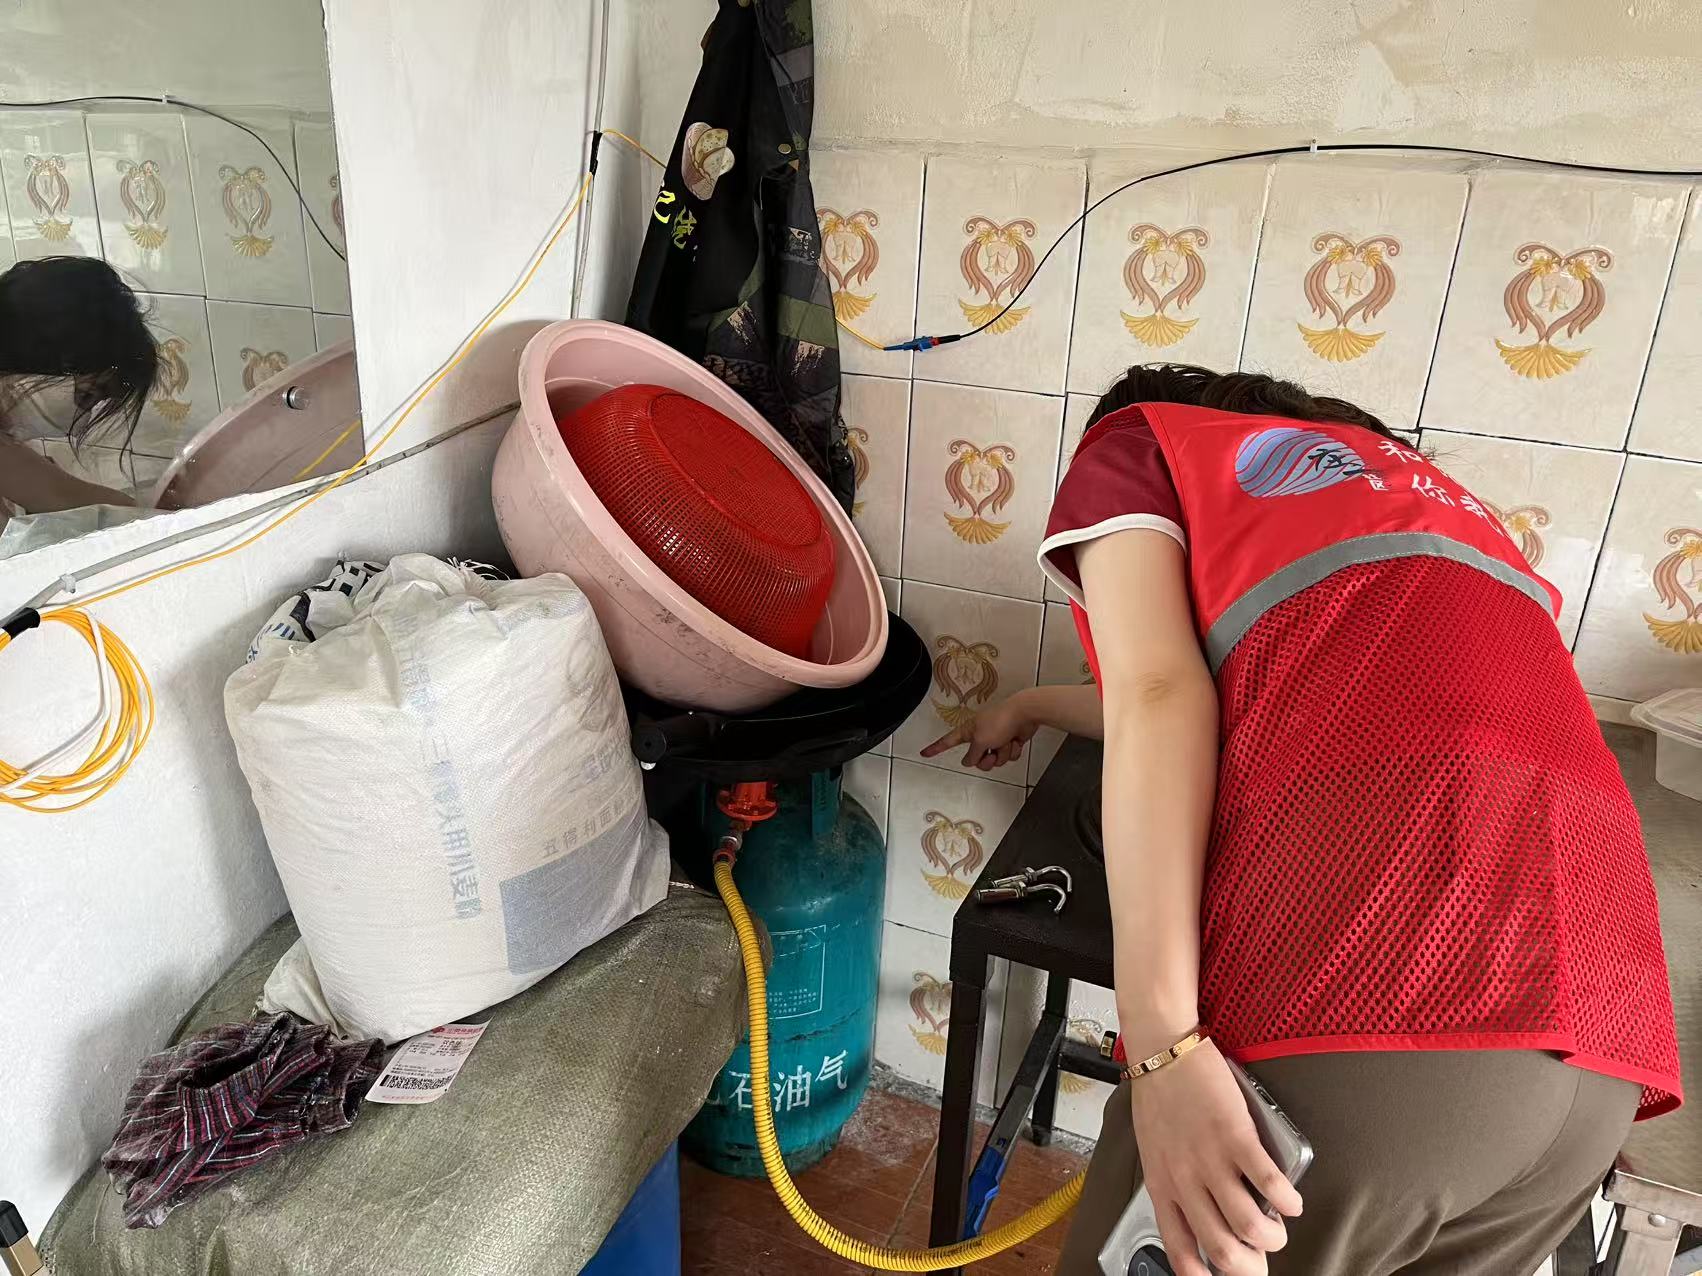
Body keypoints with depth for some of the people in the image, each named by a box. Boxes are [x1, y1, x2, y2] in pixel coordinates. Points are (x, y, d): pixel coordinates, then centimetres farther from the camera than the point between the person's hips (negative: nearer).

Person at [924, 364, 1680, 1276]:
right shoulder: (1406, 478, 34)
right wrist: (1033, 708, 56)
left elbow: (1159, 700, -4)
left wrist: (1164, 1042, -12)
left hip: (1344, 1011, -7)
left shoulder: (1130, 446, 15)